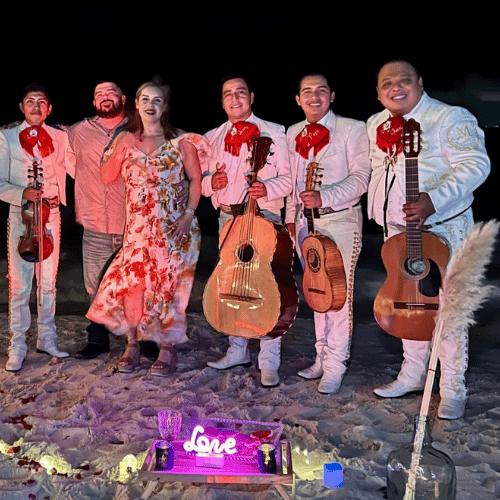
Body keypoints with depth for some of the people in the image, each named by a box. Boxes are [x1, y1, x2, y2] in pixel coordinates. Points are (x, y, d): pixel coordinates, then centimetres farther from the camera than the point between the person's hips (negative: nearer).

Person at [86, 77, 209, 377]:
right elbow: (108, 177, 4)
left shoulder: (180, 141, 3)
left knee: (168, 282, -2)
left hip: (173, 226, -2)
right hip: (138, 226, 2)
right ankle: (132, 345, 11)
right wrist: (122, 148, -8)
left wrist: (189, 213, -11)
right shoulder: (127, 139, 11)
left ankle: (168, 348, 10)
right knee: (130, 281, -5)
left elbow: (196, 179, 0)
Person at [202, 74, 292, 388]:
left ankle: (269, 362, 0)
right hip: (227, 217, 5)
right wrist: (211, 182, -7)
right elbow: (201, 181, 16)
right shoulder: (213, 138, 13)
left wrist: (268, 188, -22)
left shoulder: (274, 133, 2)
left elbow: (289, 177, -2)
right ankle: (238, 352, 25)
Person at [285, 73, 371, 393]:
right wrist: (291, 218, 14)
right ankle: (322, 357, 22)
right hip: (305, 220, 5)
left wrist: (324, 197, -22)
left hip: (341, 219, -5)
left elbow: (360, 177, -10)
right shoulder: (293, 134, 14)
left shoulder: (352, 129, -2)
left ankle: (335, 364, 3)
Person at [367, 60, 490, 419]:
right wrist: (376, 209, 13)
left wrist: (434, 200, -32)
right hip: (397, 231, 7)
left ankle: (453, 389, 10)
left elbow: (475, 164, -20)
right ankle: (412, 375, 29)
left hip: (442, 229, -7)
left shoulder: (450, 118, -11)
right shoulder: (376, 125, 11)